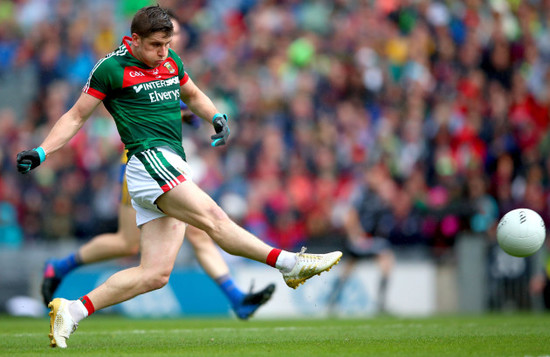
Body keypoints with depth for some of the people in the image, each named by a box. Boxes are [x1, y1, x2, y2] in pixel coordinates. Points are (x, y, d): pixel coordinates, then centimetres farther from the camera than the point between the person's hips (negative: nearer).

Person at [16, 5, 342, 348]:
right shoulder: (112, 68, -1)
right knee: (213, 218, -22)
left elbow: (193, 95, 35)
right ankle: (290, 263, -26)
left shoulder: (171, 62, 18)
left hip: (171, 170, 8)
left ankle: (72, 310, 0)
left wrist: (217, 117, 14)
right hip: (150, 160, -8)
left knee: (155, 274, -1)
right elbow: (76, 116, 6)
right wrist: (41, 152, -3)